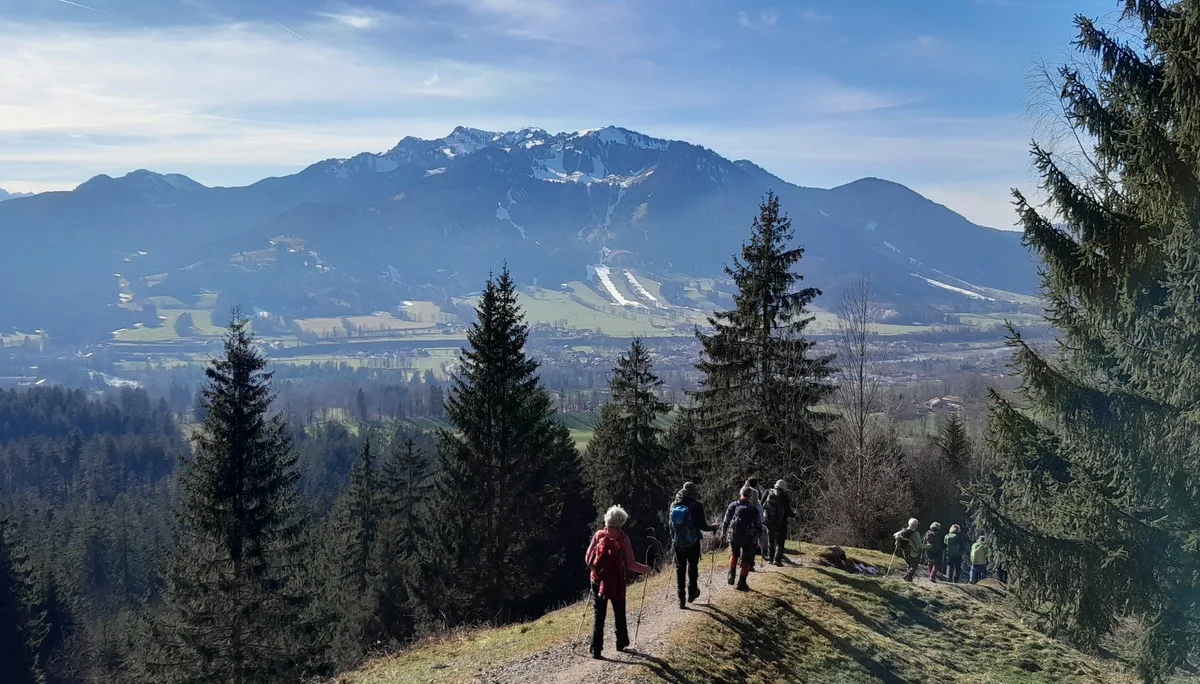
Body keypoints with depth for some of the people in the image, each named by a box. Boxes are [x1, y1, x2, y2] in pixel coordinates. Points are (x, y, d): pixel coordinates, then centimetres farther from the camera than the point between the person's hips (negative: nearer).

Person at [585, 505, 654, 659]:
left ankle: (596, 649, 2)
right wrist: (646, 569, 3)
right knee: (619, 613, 19)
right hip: (617, 583, -1)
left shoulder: (599, 535, -5)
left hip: (598, 581, 1)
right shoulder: (623, 538, -12)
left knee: (599, 615, 7)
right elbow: (630, 564, -13)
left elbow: (588, 558, -1)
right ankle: (621, 643, 31)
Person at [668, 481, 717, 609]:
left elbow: (670, 522, 9)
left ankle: (681, 598, 7)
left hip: (677, 542, 3)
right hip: (692, 542, -3)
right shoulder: (696, 505, -14)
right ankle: (692, 593, 27)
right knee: (693, 567, 16)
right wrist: (713, 527, 6)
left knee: (680, 568, 9)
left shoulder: (674, 505, -1)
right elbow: (702, 526, -14)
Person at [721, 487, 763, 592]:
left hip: (734, 536, 2)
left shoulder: (733, 505, 0)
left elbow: (726, 521, 7)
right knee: (747, 559, 11)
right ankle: (742, 583, 9)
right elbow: (759, 526, 3)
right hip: (749, 539, -2)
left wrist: (723, 532, 23)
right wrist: (758, 538, 16)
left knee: (734, 554, 27)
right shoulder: (754, 509, -4)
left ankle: (731, 573, 9)